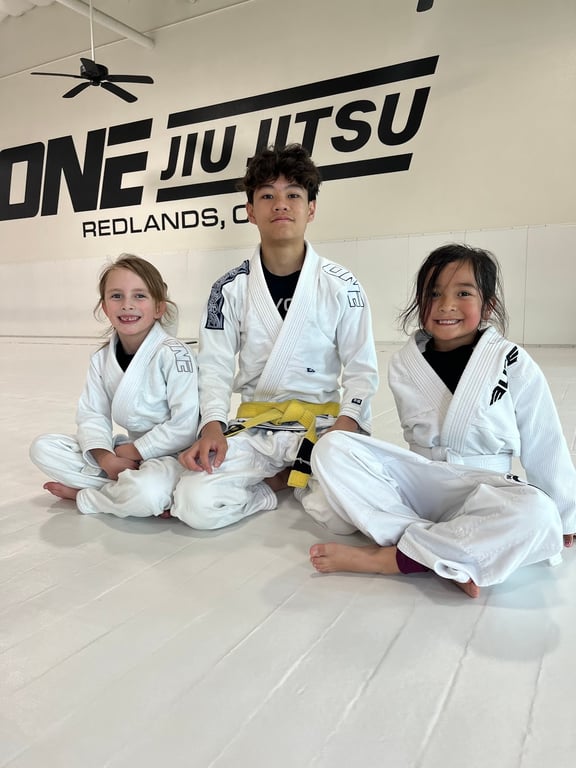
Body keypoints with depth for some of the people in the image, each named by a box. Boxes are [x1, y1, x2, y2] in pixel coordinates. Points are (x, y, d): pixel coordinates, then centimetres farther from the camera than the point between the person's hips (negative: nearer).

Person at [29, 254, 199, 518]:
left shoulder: (173, 353, -18)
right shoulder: (101, 359, 2)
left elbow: (184, 426, -21)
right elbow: (91, 415, -1)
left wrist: (133, 451, -15)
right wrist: (106, 458, -20)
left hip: (168, 454, -6)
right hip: (126, 450, 6)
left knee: (147, 491, -39)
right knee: (42, 447, -2)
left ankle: (84, 494, -6)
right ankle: (122, 487, -11)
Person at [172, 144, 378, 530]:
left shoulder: (340, 285, -3)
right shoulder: (231, 288, 0)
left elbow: (361, 369, 0)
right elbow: (215, 366, 1)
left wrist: (347, 423, -17)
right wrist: (213, 425, -15)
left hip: (322, 423, 0)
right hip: (254, 427, 1)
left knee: (345, 512, -27)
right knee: (196, 505, -21)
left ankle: (295, 479, 6)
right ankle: (279, 480, 5)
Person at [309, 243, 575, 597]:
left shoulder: (513, 364, -7)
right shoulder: (404, 364, -2)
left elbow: (546, 446, -1)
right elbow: (418, 436, 5)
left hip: (482, 491, -2)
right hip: (418, 481, 2)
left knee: (537, 514, -36)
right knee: (332, 451, -20)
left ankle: (385, 557, -26)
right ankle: (449, 560, -28)